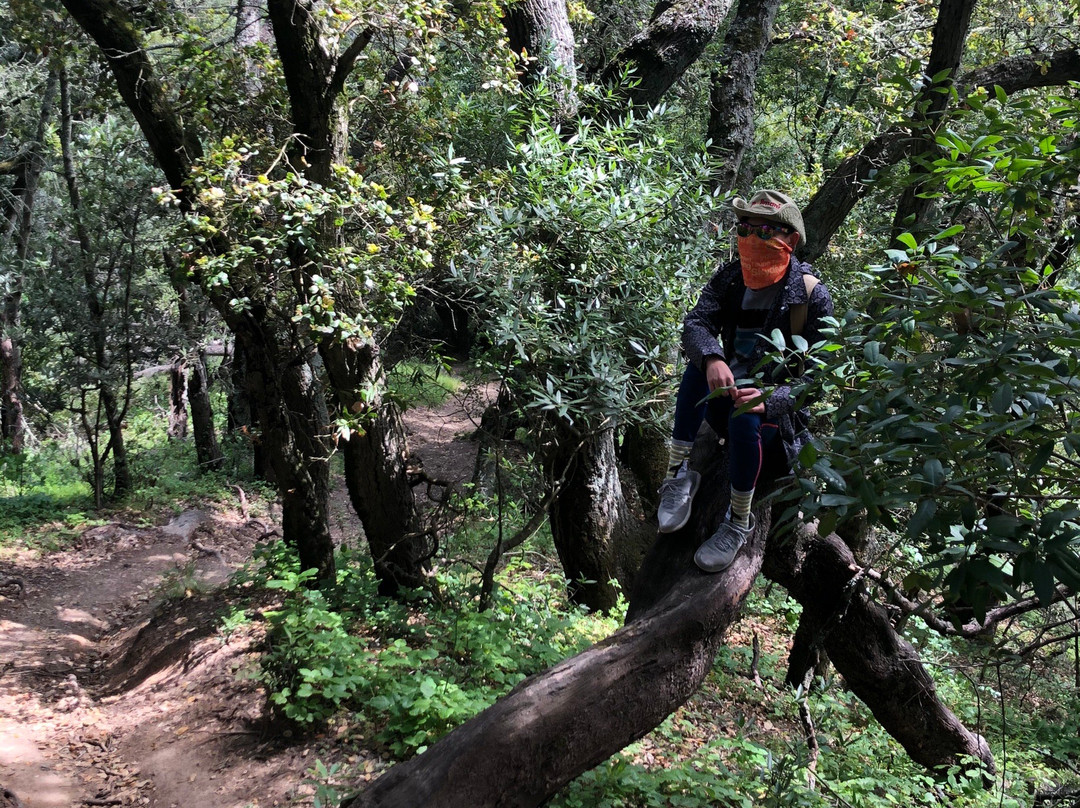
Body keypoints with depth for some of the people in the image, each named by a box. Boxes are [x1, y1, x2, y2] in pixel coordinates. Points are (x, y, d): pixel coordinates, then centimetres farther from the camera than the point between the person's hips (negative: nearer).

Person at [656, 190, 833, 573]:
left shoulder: (813, 296, -13)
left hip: (780, 413, -4)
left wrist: (769, 399, -37)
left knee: (744, 419, -36)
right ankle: (678, 476, -24)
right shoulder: (729, 278, 1)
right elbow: (695, 324, -15)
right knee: (699, 365, -25)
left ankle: (739, 523, -17)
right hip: (731, 394, 4)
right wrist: (712, 359, -39)